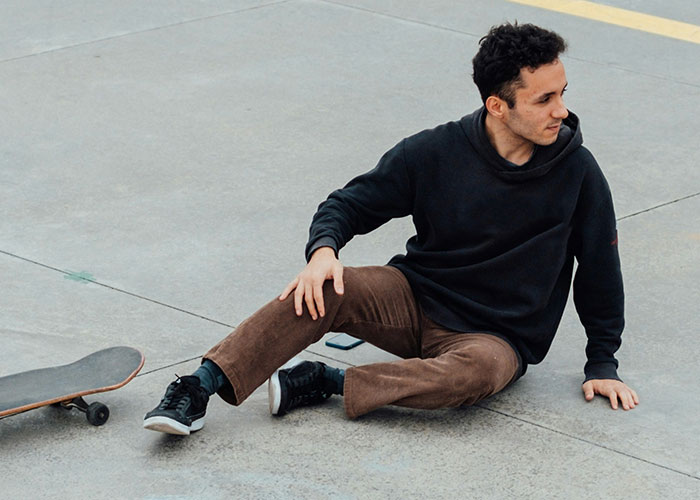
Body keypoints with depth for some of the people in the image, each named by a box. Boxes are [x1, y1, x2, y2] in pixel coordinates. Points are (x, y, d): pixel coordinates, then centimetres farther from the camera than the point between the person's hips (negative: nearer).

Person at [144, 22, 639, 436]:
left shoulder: (577, 171, -10)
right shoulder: (434, 152, -9)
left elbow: (599, 268, 3)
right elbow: (352, 203, 1)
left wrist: (603, 364, 5)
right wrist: (323, 249, -21)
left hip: (496, 337, -1)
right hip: (415, 299, 1)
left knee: (481, 368, -38)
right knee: (323, 290, -27)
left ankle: (324, 382, -27)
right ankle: (198, 389, -30)